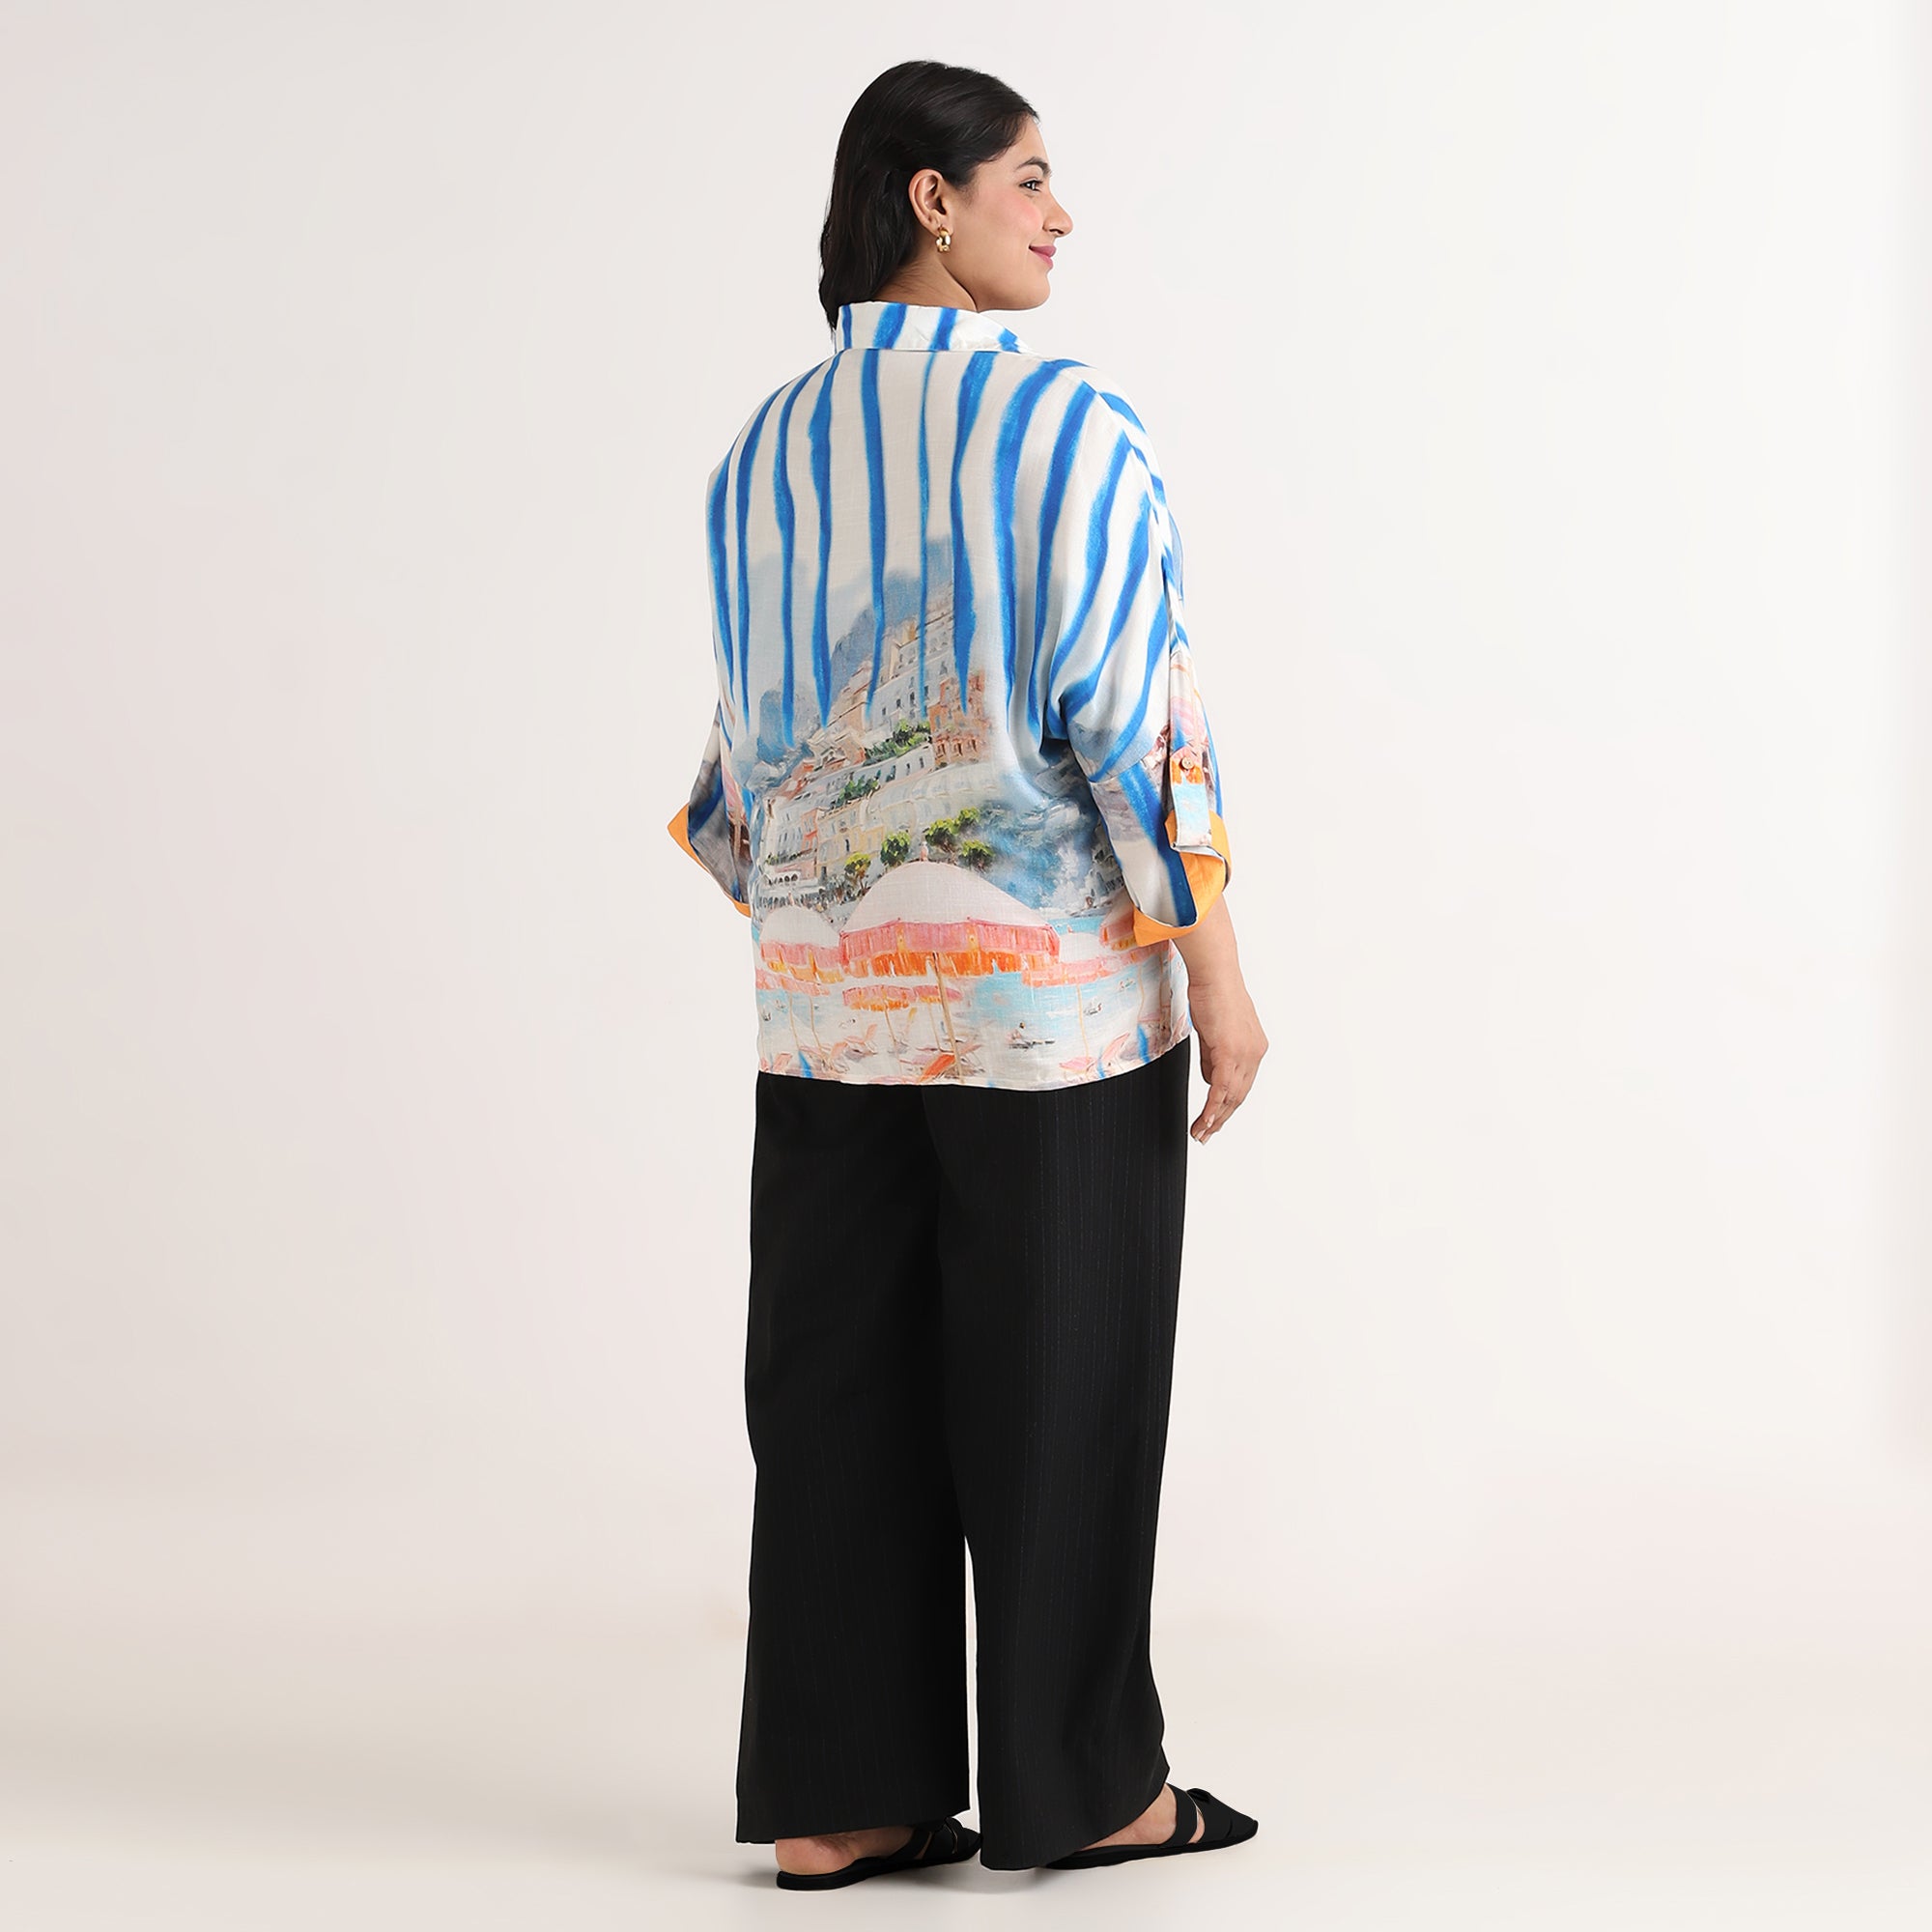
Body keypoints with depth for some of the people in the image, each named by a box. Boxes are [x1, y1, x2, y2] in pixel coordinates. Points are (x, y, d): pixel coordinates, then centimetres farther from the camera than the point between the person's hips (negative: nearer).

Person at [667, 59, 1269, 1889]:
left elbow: (747, 736, 13)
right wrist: (1217, 966, -10)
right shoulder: (1068, 423, -11)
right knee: (1057, 1382, 4)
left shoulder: (763, 447, 8)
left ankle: (828, 1797, 11)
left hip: (824, 983, 6)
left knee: (839, 1387, 8)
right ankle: (1077, 1784, 14)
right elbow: (1129, 709, -15)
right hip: (1052, 978, -5)